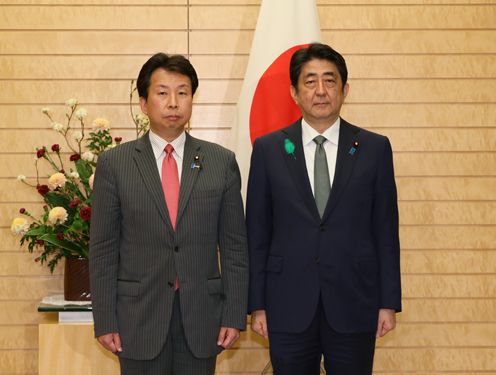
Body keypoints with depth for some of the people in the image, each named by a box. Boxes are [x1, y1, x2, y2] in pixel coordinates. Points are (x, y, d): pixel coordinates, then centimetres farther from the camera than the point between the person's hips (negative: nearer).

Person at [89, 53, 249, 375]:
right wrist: (105, 321, -4)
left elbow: (234, 245, 4)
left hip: (201, 315, 1)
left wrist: (235, 314, 0)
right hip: (138, 317, -1)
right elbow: (103, 249, 0)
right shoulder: (114, 164, 0)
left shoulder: (221, 162, 3)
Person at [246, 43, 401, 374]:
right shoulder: (269, 149, 2)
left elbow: (386, 230, 4)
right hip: (288, 307, 0)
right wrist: (257, 304, 0)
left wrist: (389, 302, 1)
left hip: (354, 306, 0)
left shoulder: (374, 148, 2)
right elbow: (257, 233, 3)